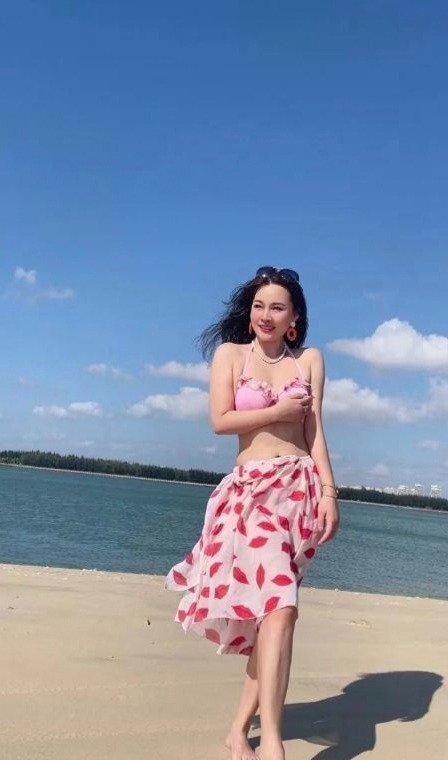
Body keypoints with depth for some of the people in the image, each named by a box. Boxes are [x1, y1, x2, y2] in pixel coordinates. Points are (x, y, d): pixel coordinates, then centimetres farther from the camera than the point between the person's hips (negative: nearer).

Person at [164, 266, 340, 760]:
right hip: (252, 486, -2)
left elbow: (315, 431, 7)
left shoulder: (310, 359, 11)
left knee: (270, 606, 2)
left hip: (300, 486, 3)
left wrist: (329, 492, -1)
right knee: (279, 603, -18)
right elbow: (221, 420, -4)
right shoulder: (230, 352, 5)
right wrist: (280, 411, -3)